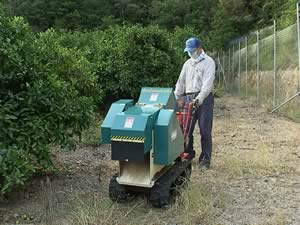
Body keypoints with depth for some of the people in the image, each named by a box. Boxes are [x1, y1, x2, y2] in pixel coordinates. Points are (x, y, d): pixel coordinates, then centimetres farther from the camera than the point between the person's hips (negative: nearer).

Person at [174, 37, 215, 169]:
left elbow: (207, 83, -15)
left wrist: (199, 99, -25)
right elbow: (181, 81, 17)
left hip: (204, 98, -6)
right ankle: (188, 153, 22)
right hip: (188, 98, 6)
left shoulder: (208, 62, -4)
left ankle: (205, 159, 5)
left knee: (204, 130, -2)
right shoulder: (187, 64, 17)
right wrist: (177, 97, 6)